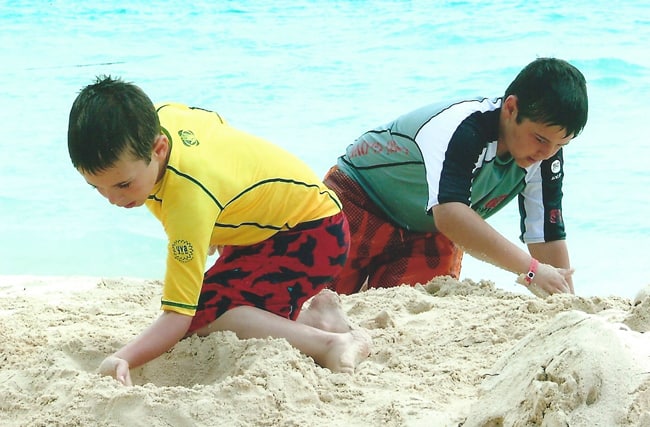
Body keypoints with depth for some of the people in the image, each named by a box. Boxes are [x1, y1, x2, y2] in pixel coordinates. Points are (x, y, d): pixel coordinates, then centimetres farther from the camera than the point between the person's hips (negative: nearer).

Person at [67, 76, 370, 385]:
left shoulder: (190, 196, -40)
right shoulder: (157, 117, -18)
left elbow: (178, 316, -39)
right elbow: (215, 122, 9)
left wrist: (121, 359, -57)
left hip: (314, 233, -9)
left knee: (201, 317, -25)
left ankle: (329, 344, -26)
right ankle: (317, 316, 11)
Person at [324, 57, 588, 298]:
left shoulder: (547, 153, -16)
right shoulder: (463, 129, -37)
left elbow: (549, 236, -12)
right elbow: (450, 215, -51)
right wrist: (531, 270, -56)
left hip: (429, 235, 6)